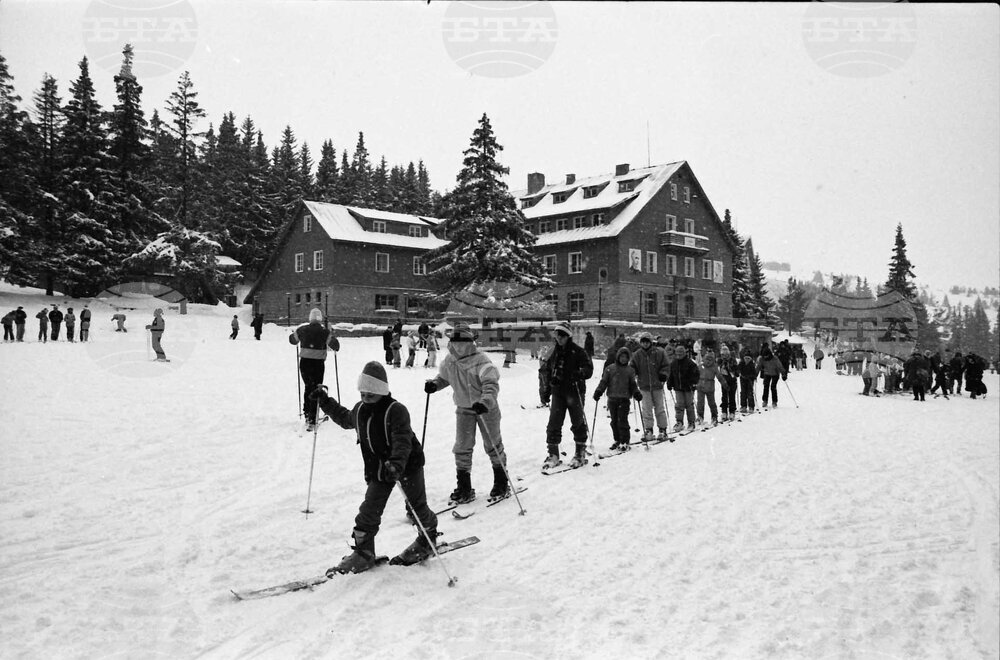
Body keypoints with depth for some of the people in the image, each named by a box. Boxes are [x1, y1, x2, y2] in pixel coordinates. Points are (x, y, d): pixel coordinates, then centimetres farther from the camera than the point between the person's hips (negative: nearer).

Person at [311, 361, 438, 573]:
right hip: (378, 468, 6)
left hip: (406, 465, -6)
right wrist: (324, 401, 25)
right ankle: (363, 552, 10)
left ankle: (429, 538, 33)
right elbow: (344, 418, 26)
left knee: (417, 507, 8)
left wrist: (397, 464, -48)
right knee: (369, 510, 0)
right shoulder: (359, 410, 2)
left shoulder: (396, 410, -21)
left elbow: (403, 441, -32)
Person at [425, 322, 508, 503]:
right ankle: (464, 487, 11)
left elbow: (491, 384, -32)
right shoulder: (449, 361, -3)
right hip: (463, 408, 5)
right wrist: (434, 384, -7)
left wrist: (486, 401, -49)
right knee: (462, 447, 2)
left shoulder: (481, 361, -24)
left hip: (486, 407, -5)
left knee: (493, 446, 7)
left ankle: (501, 483, 25)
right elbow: (443, 377, 15)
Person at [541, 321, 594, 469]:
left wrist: (578, 374, -30)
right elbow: (548, 372, 21)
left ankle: (580, 453, 16)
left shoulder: (578, 351, -5)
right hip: (557, 392, 5)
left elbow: (589, 369, -10)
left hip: (574, 391, -4)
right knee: (554, 423, -1)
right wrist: (546, 391, 17)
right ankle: (553, 454, 6)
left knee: (578, 422, 4)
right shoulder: (554, 352, 12)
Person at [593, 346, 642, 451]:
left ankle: (625, 442, -2)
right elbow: (604, 381, 7)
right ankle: (617, 440, 19)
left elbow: (633, 384, 13)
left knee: (622, 421, -8)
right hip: (612, 398, 1)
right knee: (614, 421, 7)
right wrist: (598, 391, -6)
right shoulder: (610, 368, 7)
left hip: (624, 399, -1)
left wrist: (636, 393, -3)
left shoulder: (630, 370, 10)